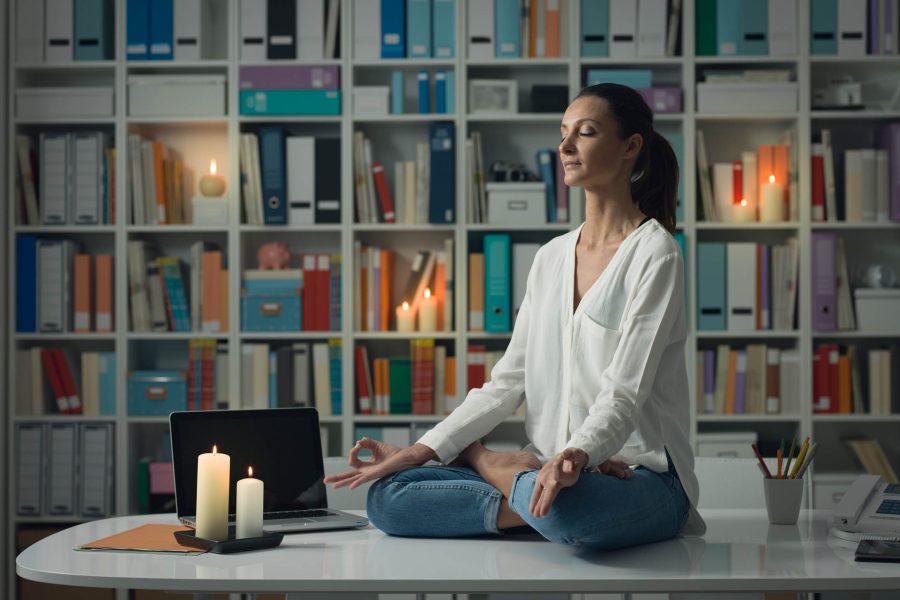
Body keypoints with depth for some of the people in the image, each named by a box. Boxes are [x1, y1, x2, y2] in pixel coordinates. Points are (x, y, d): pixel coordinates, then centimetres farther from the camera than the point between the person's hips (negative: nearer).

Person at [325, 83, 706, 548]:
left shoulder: (654, 253, -6)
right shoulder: (551, 257, 16)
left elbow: (624, 393, -16)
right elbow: (509, 380, 12)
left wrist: (577, 455, -37)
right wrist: (418, 452, 3)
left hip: (636, 472, -7)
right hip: (552, 467, 7)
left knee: (561, 505, -42)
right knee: (386, 497, -10)